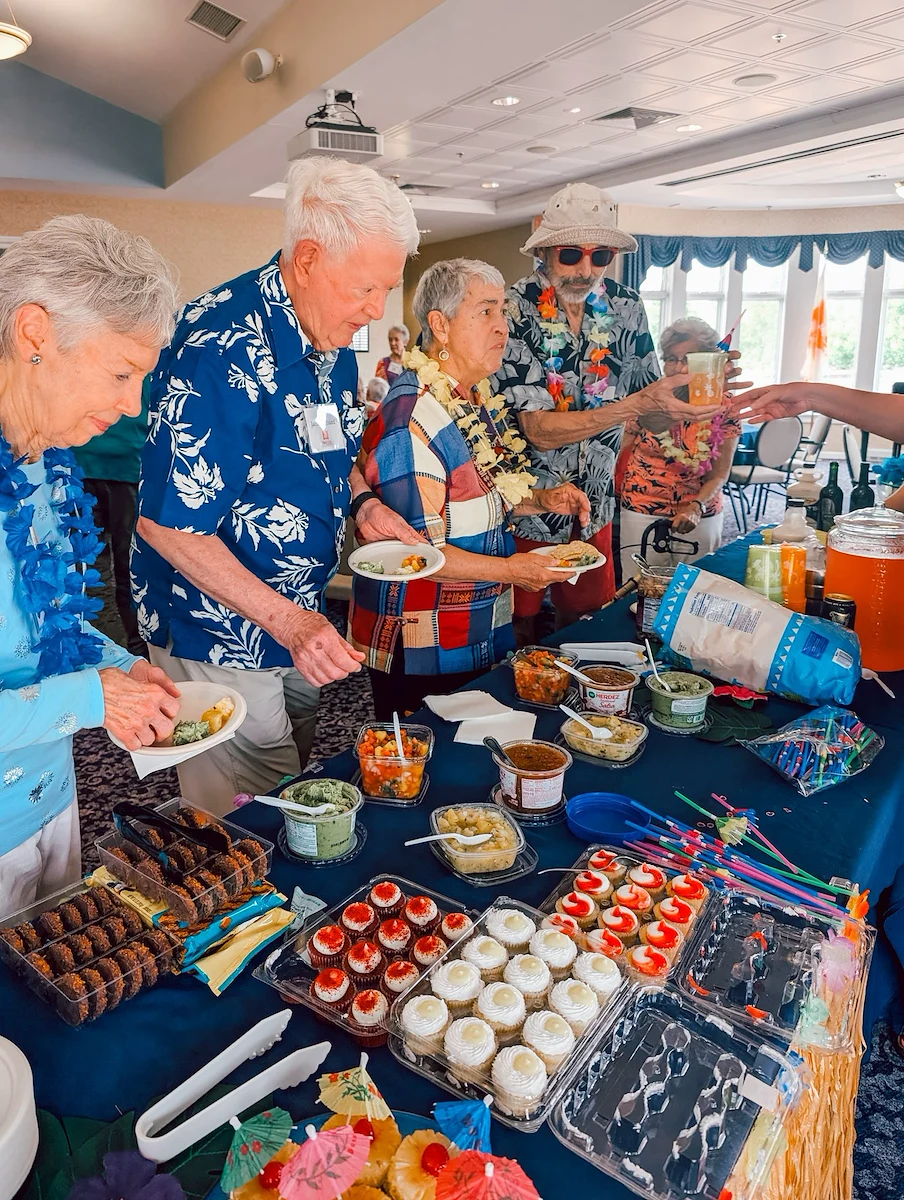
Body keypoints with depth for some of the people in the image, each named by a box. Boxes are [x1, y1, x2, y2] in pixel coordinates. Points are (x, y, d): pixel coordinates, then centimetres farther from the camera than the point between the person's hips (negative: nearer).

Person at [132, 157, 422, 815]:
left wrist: (363, 502, -4)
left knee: (297, 779, 26)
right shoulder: (220, 346, -27)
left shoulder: (333, 338, 0)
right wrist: (286, 619, -29)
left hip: (299, 619, 8)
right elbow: (169, 523, -25)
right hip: (220, 631, -8)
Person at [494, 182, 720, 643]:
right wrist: (638, 403, -31)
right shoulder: (515, 310, -16)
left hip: (594, 509, 5)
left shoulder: (626, 307, -1)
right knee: (517, 634, 10)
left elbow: (653, 414, 4)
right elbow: (540, 430, -24)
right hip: (523, 511, -4)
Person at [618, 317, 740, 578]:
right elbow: (623, 453, 3)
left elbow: (720, 474, -3)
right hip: (642, 515, 0)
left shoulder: (724, 408, -4)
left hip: (701, 518, 1)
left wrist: (695, 507, -18)